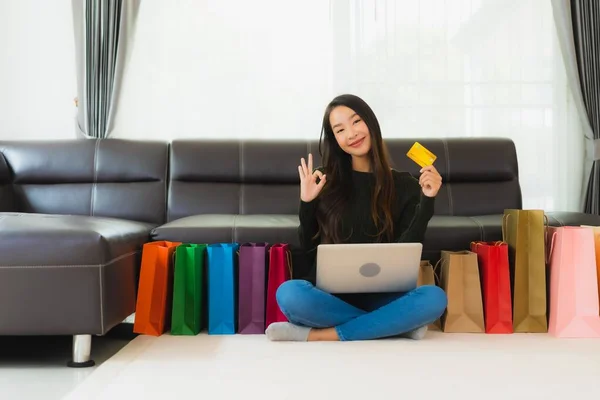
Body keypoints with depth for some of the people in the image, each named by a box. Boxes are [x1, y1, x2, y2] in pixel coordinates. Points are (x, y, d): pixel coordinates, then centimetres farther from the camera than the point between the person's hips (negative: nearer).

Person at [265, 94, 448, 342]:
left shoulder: (404, 185, 5)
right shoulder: (326, 182, 4)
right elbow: (311, 252, 6)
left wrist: (427, 201, -12)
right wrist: (306, 204, -7)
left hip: (382, 297, 0)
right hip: (332, 294, 0)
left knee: (435, 298, -30)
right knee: (289, 294, -33)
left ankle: (319, 336, -24)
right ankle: (395, 325, -20)